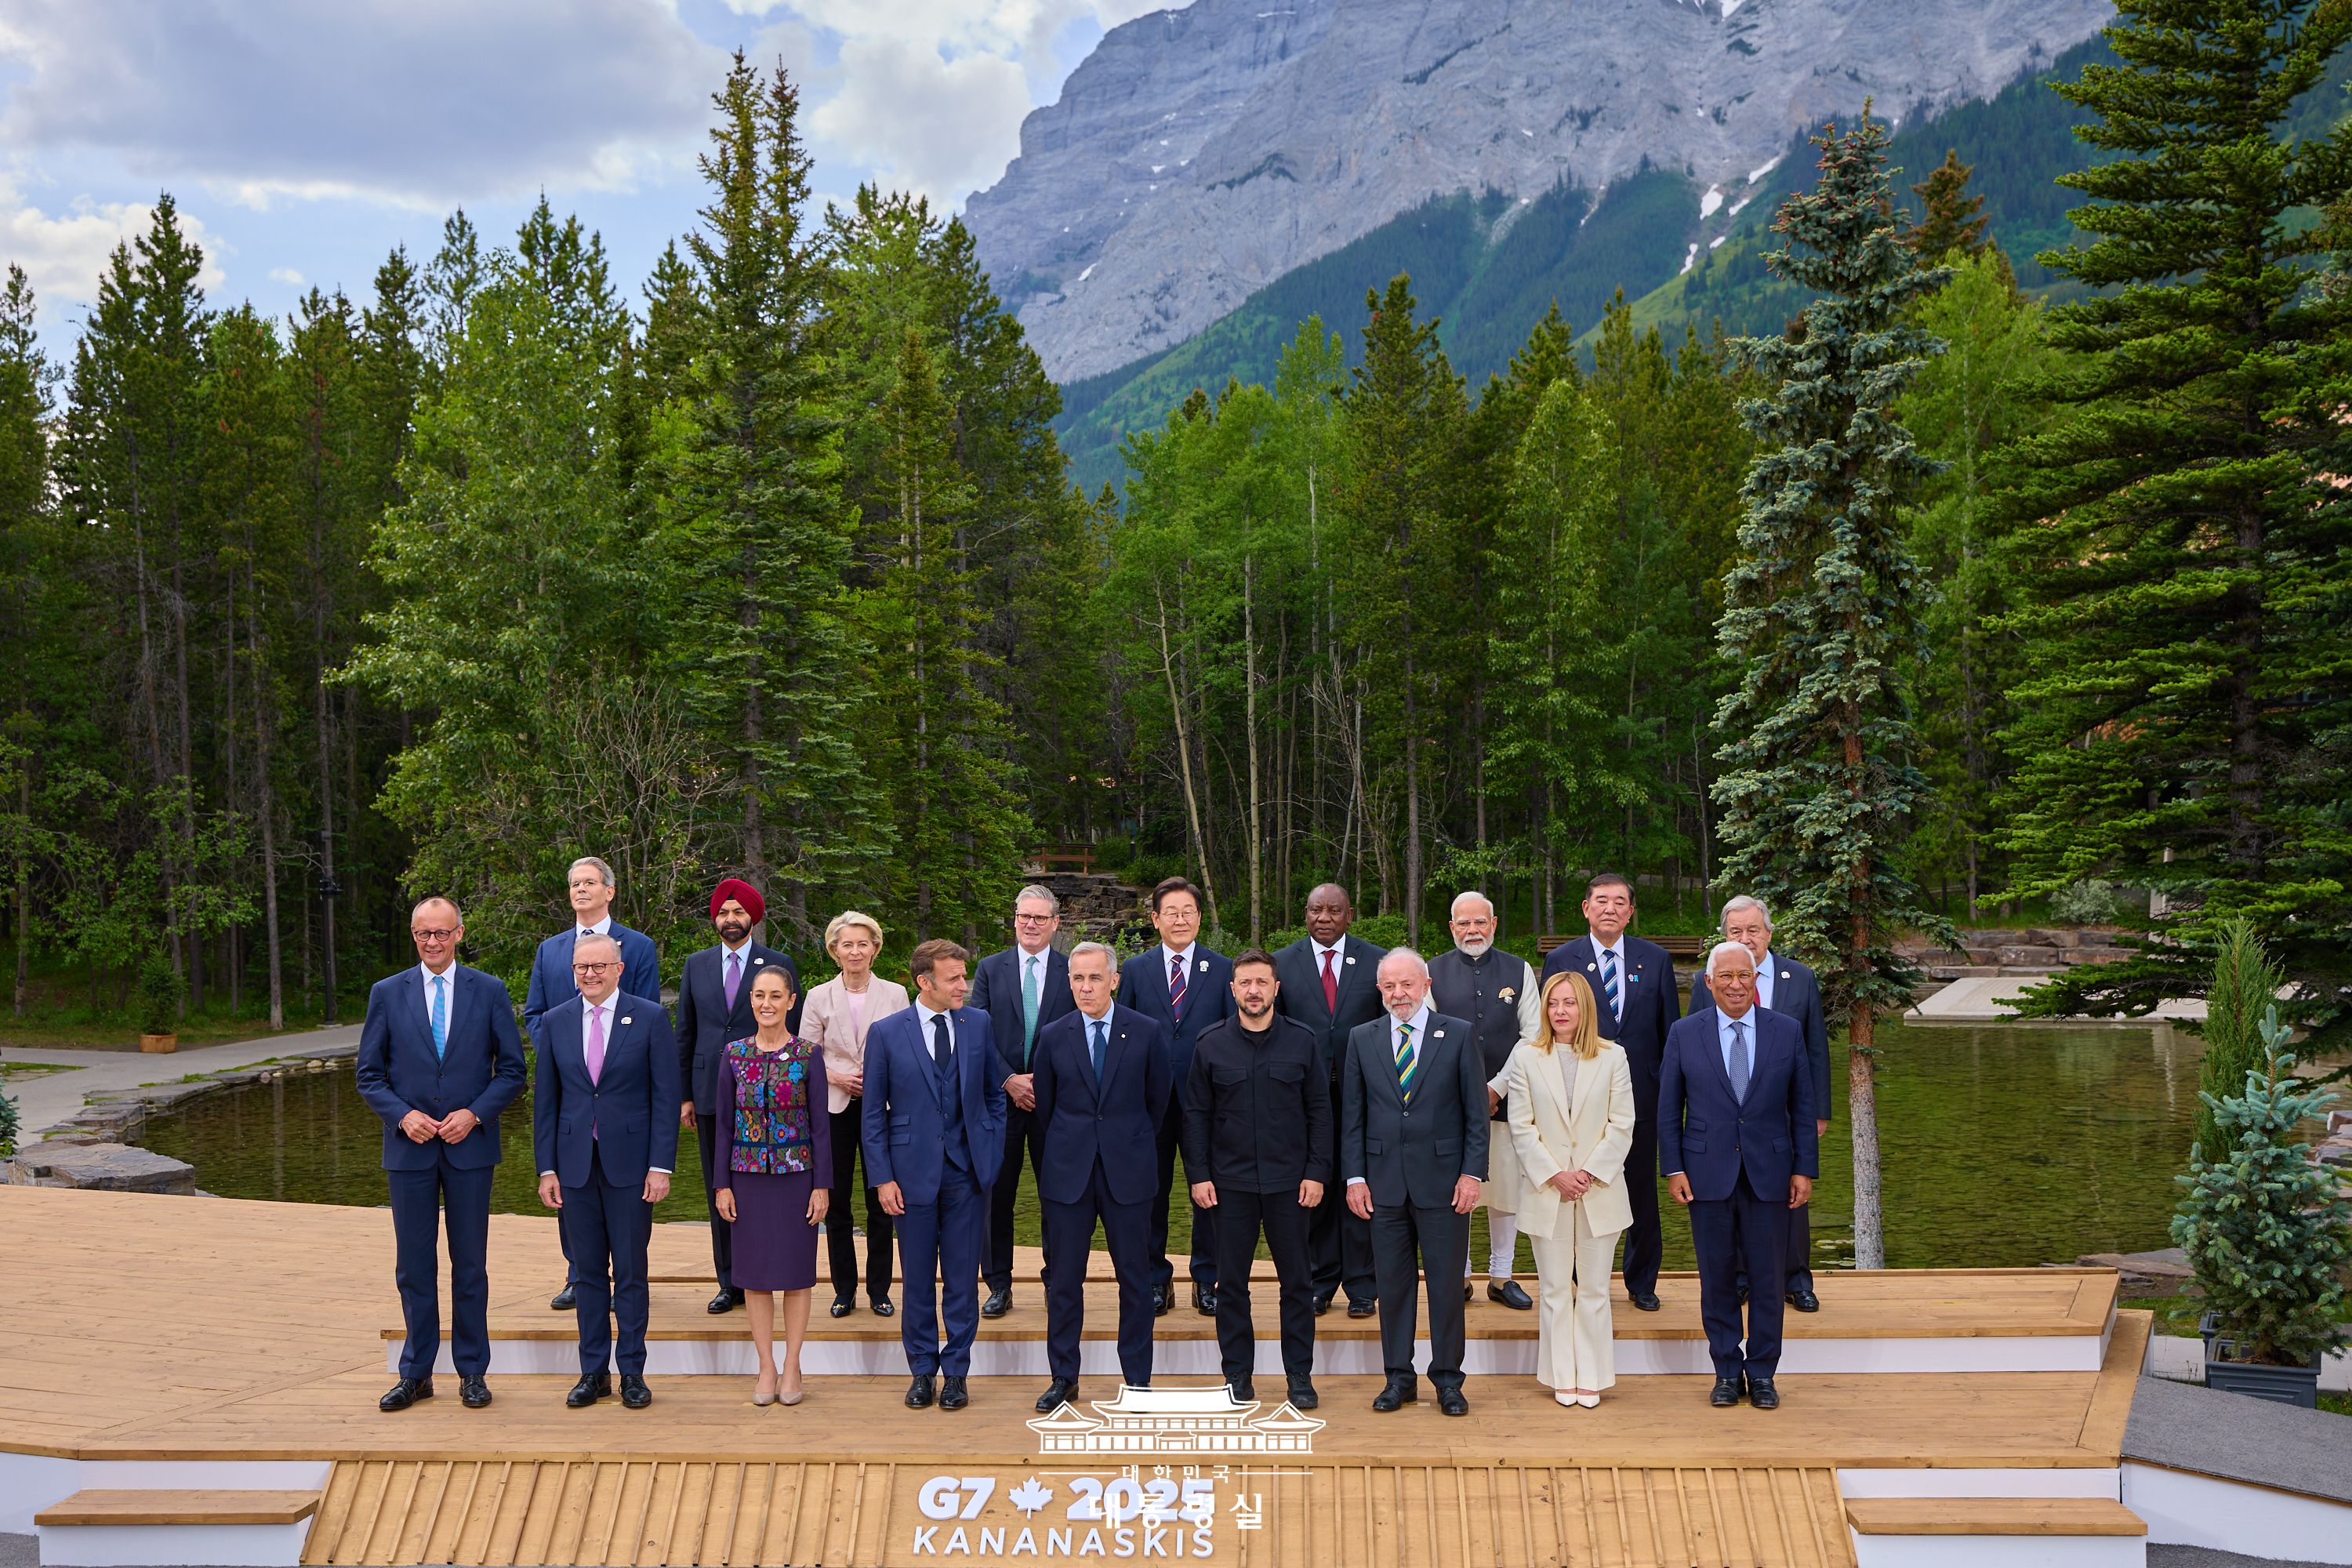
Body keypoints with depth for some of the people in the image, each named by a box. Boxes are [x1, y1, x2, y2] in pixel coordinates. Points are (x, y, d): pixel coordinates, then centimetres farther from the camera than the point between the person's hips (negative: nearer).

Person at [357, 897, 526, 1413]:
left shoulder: (490, 992, 2)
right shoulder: (387, 994, 4)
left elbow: (512, 1070, 3)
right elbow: (369, 1075, 5)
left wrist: (474, 1114, -11)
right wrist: (403, 1115, -12)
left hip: (469, 1146, -1)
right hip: (410, 1150, 1)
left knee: (470, 1264, 6)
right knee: (414, 1267, 6)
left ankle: (473, 1371, 15)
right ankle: (416, 1374, 16)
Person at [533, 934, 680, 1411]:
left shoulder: (650, 1018, -2)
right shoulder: (556, 1022, 7)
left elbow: (666, 1096, -4)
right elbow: (546, 1100, 9)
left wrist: (661, 1165, -9)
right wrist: (546, 1168, 3)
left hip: (630, 1164, -3)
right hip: (575, 1165, 3)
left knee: (631, 1272, 3)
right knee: (588, 1272, 8)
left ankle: (632, 1372, 12)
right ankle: (593, 1372, 16)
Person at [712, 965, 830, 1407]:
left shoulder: (808, 1054, -4)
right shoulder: (734, 1054, 2)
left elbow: (821, 1125, -3)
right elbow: (725, 1124, 5)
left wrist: (822, 1185, -6)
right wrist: (723, 1184, 1)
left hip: (796, 1174, -2)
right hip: (749, 1176, 2)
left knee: (796, 1271, 4)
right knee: (756, 1271, 6)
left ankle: (792, 1366, 14)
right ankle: (766, 1367, 15)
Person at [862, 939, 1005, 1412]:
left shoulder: (979, 1025, 3)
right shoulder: (886, 1033, -3)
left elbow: (994, 1094, 11)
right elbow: (874, 1113, 0)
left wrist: (993, 1156, 3)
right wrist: (882, 1178, -5)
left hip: (968, 1172, 1)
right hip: (913, 1171, -1)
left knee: (962, 1279, 6)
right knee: (918, 1280, 8)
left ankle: (956, 1372, 17)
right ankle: (922, 1370, 21)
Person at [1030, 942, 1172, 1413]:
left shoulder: (1146, 1033, -1)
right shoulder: (1053, 1036, 2)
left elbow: (1160, 1098, 10)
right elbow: (1044, 1105, 12)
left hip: (1128, 1173, -1)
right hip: (1067, 1174, 1)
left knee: (1135, 1278, 3)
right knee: (1064, 1278, 4)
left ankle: (1138, 1379, 13)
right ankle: (1063, 1378, 15)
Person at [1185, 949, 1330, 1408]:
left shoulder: (1303, 1042, 2)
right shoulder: (1211, 1046, 2)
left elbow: (1319, 1111, 3)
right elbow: (1196, 1114, 5)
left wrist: (1317, 1173, -3)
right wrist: (1198, 1175, -2)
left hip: (1290, 1181, 0)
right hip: (1230, 1182, 0)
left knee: (1297, 1281, 4)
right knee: (1231, 1283, 5)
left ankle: (1299, 1374, 15)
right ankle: (1237, 1374, 15)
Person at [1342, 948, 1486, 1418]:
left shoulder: (1458, 1035, 0)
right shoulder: (1362, 1039, 7)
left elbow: (1476, 1111, 0)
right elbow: (1352, 1115, 8)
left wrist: (1472, 1173, -7)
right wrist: (1355, 1176, 1)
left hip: (1443, 1180, -2)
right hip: (1384, 1183, 2)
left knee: (1446, 1282, 3)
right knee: (1392, 1282, 7)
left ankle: (1447, 1379, 13)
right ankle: (1398, 1378, 17)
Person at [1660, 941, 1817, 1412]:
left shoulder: (1787, 1032, 2)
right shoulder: (1684, 1035, 1)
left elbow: (1802, 1107, 5)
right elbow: (1669, 1110, 4)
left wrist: (1805, 1169, 0)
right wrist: (1673, 1168, -2)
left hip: (1769, 1174, 0)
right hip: (1709, 1174, 0)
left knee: (1768, 1276, 5)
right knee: (1717, 1277, 6)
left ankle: (1762, 1373, 17)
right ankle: (1727, 1372, 17)